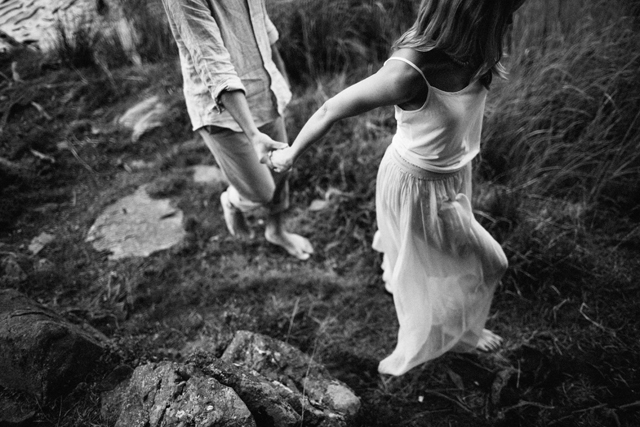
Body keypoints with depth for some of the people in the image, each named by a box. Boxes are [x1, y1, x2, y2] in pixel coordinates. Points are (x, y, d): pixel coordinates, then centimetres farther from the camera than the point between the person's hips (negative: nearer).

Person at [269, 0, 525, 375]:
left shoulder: (467, 49, -15)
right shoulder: (409, 71, -37)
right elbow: (331, 111, -26)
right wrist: (290, 156, -10)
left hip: (452, 173, 7)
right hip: (417, 186, -7)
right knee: (487, 264, 11)